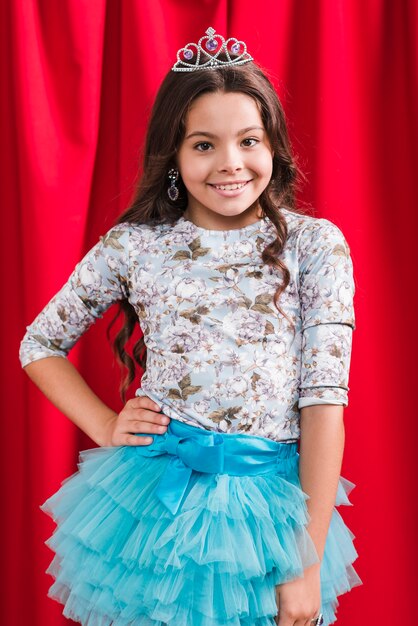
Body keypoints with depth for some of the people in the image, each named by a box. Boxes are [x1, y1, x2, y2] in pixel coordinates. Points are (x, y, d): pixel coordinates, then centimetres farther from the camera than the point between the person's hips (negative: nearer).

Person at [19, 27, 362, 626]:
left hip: (270, 506, 0)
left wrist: (308, 564, -11)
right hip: (154, 503, 1)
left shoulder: (315, 244, -4)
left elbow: (324, 397, -8)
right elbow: (39, 345, 12)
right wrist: (104, 427, -3)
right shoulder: (132, 245, -1)